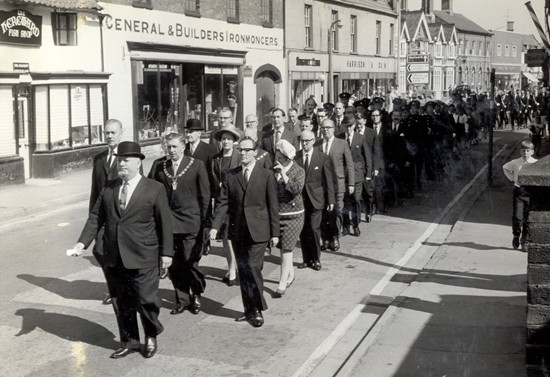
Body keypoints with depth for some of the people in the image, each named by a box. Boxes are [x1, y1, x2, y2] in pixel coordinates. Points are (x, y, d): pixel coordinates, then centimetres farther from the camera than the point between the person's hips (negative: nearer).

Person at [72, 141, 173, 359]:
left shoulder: (154, 189, -3)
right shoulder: (108, 188, 7)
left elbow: (164, 222, -2)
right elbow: (96, 217, 7)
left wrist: (166, 252, -4)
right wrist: (83, 242, -6)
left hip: (143, 259, -4)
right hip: (114, 257, 4)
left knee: (146, 300, 1)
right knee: (121, 302, 12)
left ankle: (151, 337, 27)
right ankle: (129, 341, 28)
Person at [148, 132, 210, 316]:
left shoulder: (197, 165, -1)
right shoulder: (159, 167, 8)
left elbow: (204, 195, 0)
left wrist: (203, 221, -3)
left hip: (191, 222, -3)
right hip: (168, 223, 3)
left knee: (190, 262, -1)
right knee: (174, 265, 6)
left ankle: (196, 295, 23)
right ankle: (182, 300, 21)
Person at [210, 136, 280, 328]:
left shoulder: (266, 175, 0)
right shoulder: (230, 176, 8)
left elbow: (273, 205, 0)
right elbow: (223, 203, 4)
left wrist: (275, 232, -2)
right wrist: (215, 226, -9)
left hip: (258, 231, -4)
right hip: (237, 231, 4)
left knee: (252, 268, -11)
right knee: (243, 271, 9)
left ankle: (258, 310, 2)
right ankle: (249, 309, 19)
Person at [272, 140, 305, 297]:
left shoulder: (298, 171, -8)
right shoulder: (273, 169, 1)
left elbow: (297, 189, -25)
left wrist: (283, 175, -29)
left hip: (293, 216, -4)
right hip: (276, 214, 4)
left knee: (286, 250, -6)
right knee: (283, 248, 16)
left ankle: (282, 285, -3)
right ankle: (290, 274, 38)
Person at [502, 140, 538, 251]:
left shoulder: (536, 164, 0)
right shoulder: (516, 163, 3)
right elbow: (505, 168, 20)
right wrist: (512, 179, 10)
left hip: (531, 192, 0)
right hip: (519, 191, 0)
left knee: (528, 219, 1)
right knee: (517, 217, -7)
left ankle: (525, 241, 13)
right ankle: (516, 235, 18)